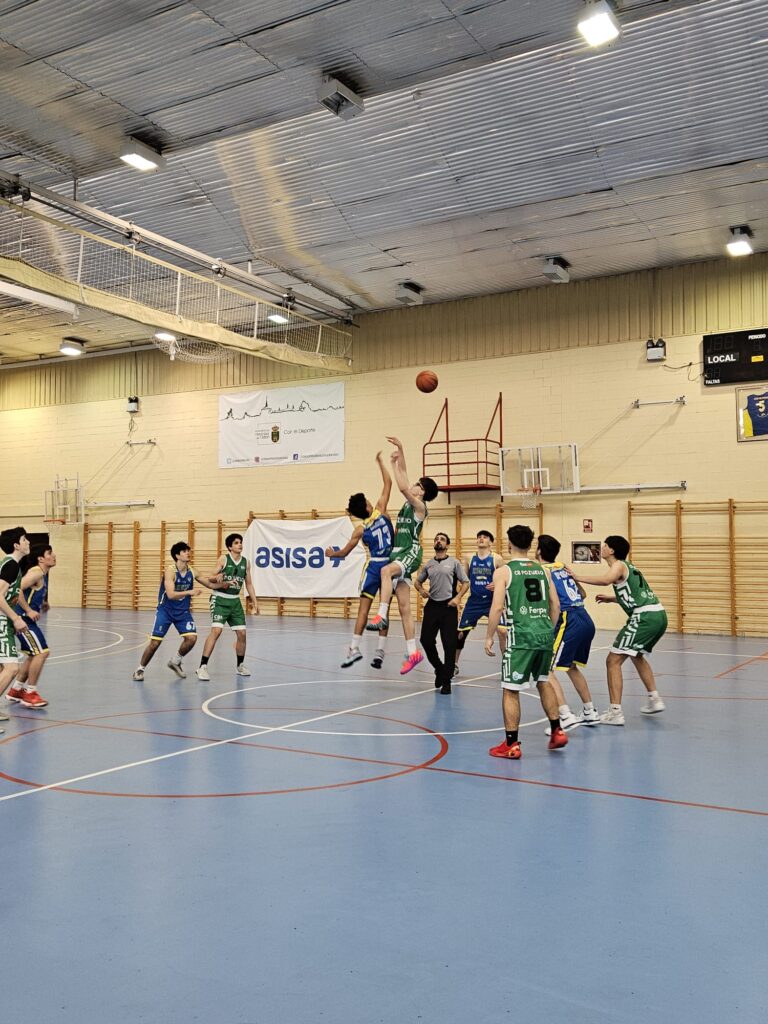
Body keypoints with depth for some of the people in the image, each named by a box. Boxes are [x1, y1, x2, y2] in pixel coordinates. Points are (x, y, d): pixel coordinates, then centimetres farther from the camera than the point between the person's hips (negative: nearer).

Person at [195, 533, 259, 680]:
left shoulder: (246, 562, 7)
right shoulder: (224, 559, -6)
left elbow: (248, 584, 14)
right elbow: (211, 578, -7)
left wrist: (255, 602, 9)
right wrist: (217, 577, -30)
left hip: (235, 600, 5)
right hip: (220, 599, -5)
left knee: (242, 633, 5)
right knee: (216, 630, -20)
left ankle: (240, 666, 25)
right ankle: (202, 667, -17)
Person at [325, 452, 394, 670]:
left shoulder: (360, 529, -4)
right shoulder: (380, 511, -3)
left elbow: (344, 552, 4)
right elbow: (388, 483, 3)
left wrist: (331, 554, 25)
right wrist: (380, 461, 12)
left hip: (373, 566, -2)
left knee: (364, 607, -1)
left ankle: (355, 648, -9)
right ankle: (379, 651, 4)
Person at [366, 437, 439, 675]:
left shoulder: (419, 505, -5)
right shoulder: (409, 503, 17)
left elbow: (402, 487, -19)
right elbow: (404, 482, 23)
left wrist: (395, 463, -14)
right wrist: (400, 452, 21)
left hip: (410, 553, -9)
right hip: (399, 553, 9)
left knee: (386, 570, -39)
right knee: (404, 606, 4)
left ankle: (382, 616, -43)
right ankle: (412, 653, 5)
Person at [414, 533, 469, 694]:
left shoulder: (454, 562, 3)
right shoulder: (428, 564, 12)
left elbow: (465, 582, 3)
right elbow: (417, 581, 22)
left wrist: (458, 597, -12)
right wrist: (421, 590, 0)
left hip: (449, 606, -3)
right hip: (432, 605, 3)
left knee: (449, 645, -3)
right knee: (426, 640, -1)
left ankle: (446, 681, 7)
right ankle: (439, 668, 24)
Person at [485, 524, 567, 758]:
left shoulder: (503, 572, -2)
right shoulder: (542, 570, 13)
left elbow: (497, 608, -10)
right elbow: (556, 606, 13)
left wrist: (489, 637, -2)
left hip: (521, 636, -6)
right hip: (545, 633, 6)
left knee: (510, 690, 4)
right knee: (543, 681, 25)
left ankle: (511, 745, 7)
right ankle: (557, 731, 27)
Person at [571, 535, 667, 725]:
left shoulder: (619, 565, -4)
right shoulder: (627, 566, 23)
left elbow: (605, 580, -28)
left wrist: (577, 577, -24)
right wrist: (612, 599, 26)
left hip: (645, 617, -10)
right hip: (658, 615, 10)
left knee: (613, 660, -7)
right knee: (637, 656, 32)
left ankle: (615, 713, -11)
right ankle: (655, 700, 36)